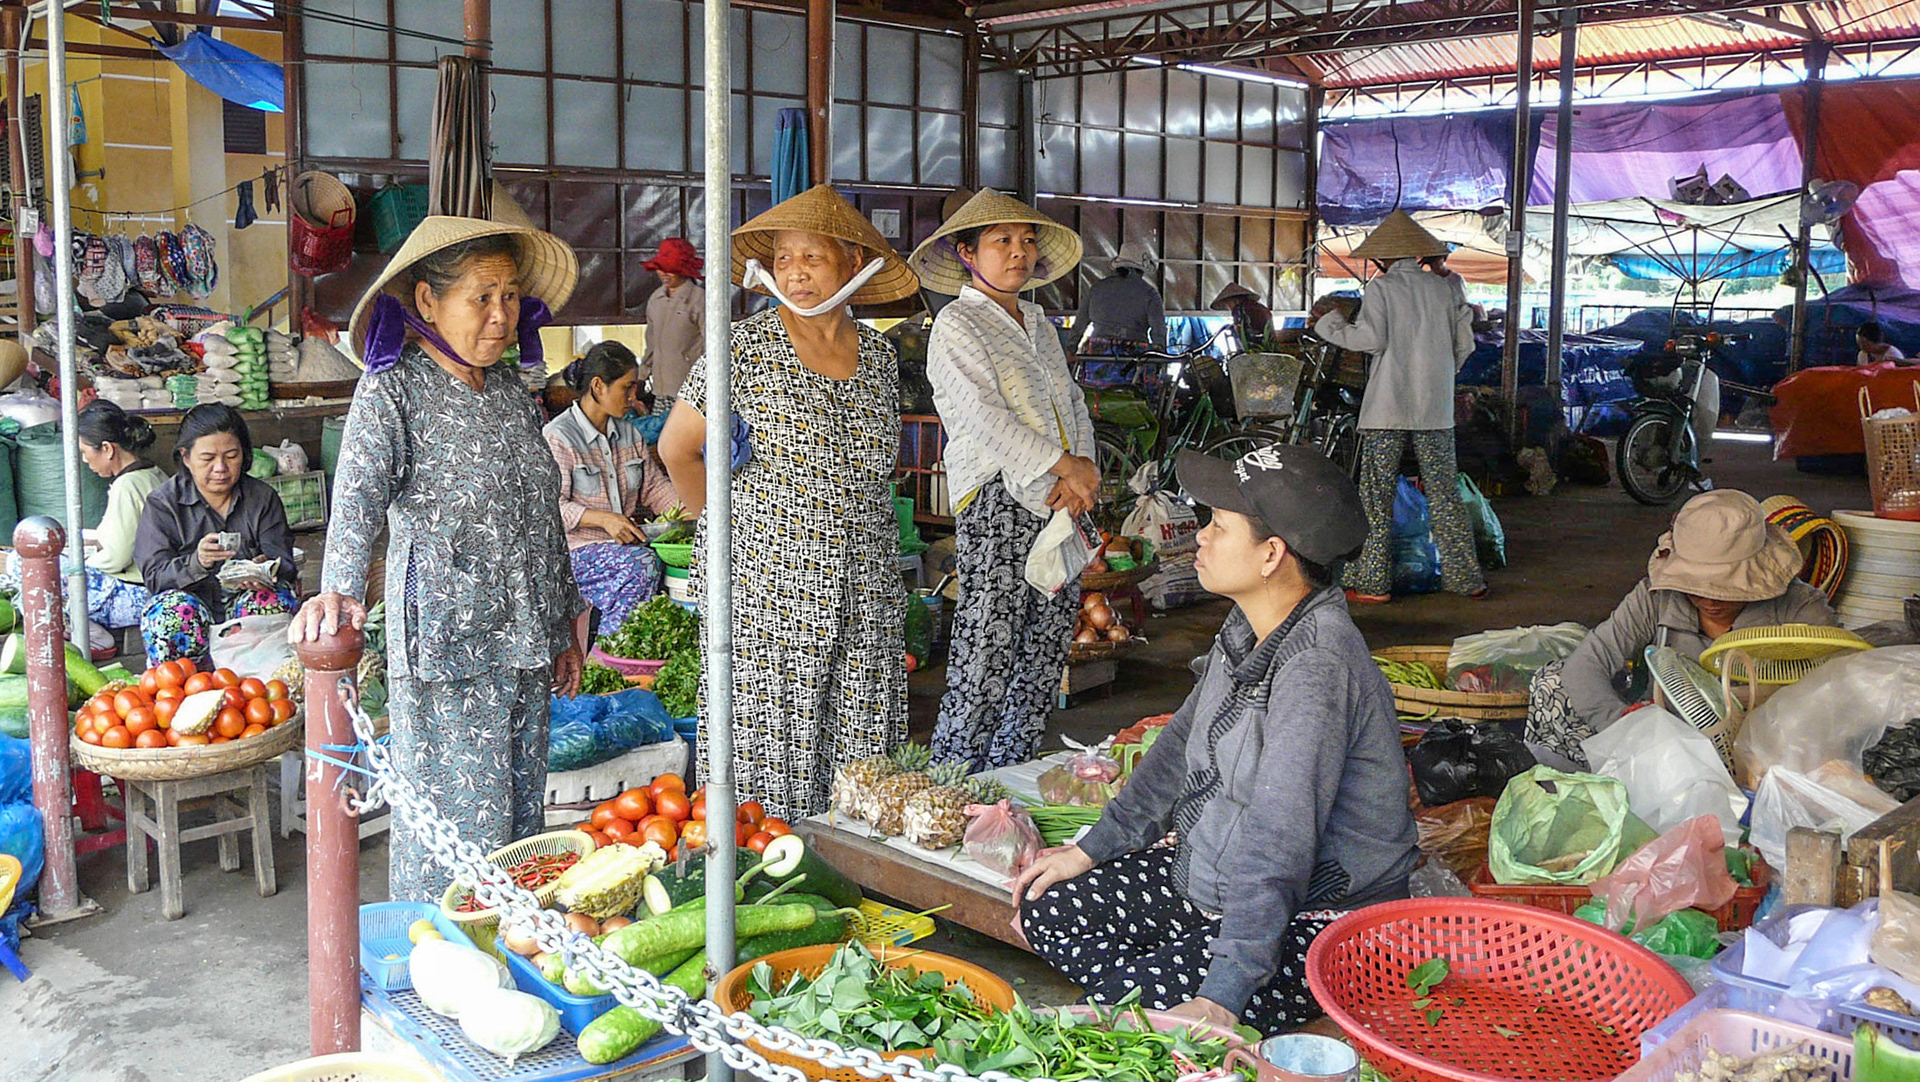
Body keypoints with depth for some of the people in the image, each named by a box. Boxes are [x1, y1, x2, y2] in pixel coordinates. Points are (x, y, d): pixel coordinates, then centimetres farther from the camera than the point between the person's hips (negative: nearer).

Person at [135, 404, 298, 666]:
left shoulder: (263, 498, 7)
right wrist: (196, 563, -31)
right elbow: (154, 574, -8)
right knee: (171, 610, -35)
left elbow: (282, 561, 0)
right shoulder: (162, 502, 0)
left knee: (276, 598, -32)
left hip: (244, 600, 2)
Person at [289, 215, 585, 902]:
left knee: (521, 814, 14)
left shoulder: (511, 390, 12)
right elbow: (358, 497, -23)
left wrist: (564, 628, 19)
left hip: (524, 645, 7)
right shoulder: (392, 392, -8)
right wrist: (339, 589, -42)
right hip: (445, 646, -6)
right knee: (459, 823, -1)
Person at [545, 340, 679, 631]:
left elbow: (654, 485, 20)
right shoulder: (558, 437, -7)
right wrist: (602, 519, -25)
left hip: (623, 541, 7)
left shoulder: (629, 434, 18)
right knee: (643, 563, -33)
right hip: (575, 549, -6)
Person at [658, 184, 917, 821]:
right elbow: (676, 447, 1)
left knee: (859, 758, 7)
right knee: (771, 743, -1)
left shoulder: (879, 355, 8)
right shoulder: (747, 348, -6)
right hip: (769, 590, -4)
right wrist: (724, 522, 6)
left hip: (864, 595, 4)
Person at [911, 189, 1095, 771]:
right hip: (998, 500, -8)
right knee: (989, 645, -8)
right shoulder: (957, 325, -3)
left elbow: (1073, 403, 15)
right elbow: (984, 417, -15)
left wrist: (1084, 466, -5)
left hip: (1062, 500, 8)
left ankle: (1009, 773, 20)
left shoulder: (1040, 324, 21)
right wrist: (1064, 465, -17)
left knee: (1048, 640, 9)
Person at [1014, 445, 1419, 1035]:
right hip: (1209, 878, 10)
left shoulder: (1316, 665, -29)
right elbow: (1183, 740, 15)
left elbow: (1280, 841, -33)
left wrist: (1222, 998, -34)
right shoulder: (1247, 626, 2)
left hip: (1312, 918, -9)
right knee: (1045, 909, 5)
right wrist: (1091, 849, 15)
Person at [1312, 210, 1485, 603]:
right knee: (1444, 494, 9)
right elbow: (1464, 342, 10)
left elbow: (1372, 338, -14)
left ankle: (1373, 584, 0)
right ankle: (1465, 578, 11)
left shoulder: (1379, 287, -3)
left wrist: (1330, 324, 1)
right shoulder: (1441, 288, 9)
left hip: (1387, 408, -4)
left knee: (1377, 496, 1)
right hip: (1436, 409, 4)